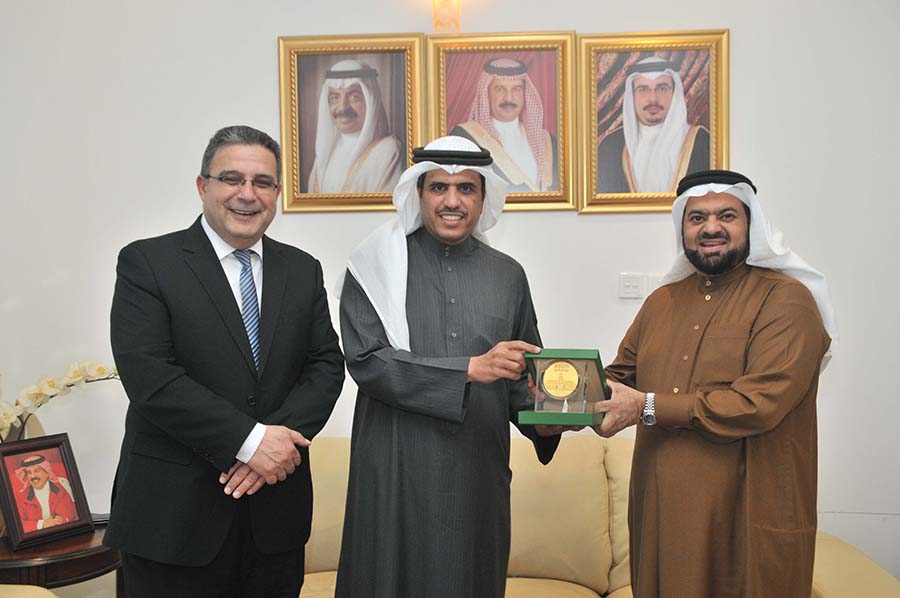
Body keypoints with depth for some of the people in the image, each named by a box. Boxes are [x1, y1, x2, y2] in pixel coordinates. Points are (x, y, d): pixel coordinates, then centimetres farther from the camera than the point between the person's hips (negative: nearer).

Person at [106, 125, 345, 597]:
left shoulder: (302, 270, 9)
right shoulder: (147, 262, -5)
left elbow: (326, 364, 4)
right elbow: (149, 376, -15)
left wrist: (280, 434, -14)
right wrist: (248, 440, -19)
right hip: (173, 509, -4)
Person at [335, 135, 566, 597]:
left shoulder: (507, 275, 8)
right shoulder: (376, 265, -2)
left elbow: (524, 377, 13)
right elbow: (365, 360, -13)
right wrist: (470, 368, -20)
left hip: (479, 470, 3)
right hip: (396, 471, -3)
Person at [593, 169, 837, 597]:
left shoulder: (786, 299, -9)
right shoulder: (664, 300, 12)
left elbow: (760, 403, -20)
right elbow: (621, 374, 16)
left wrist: (648, 407, -18)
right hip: (661, 515, 5)